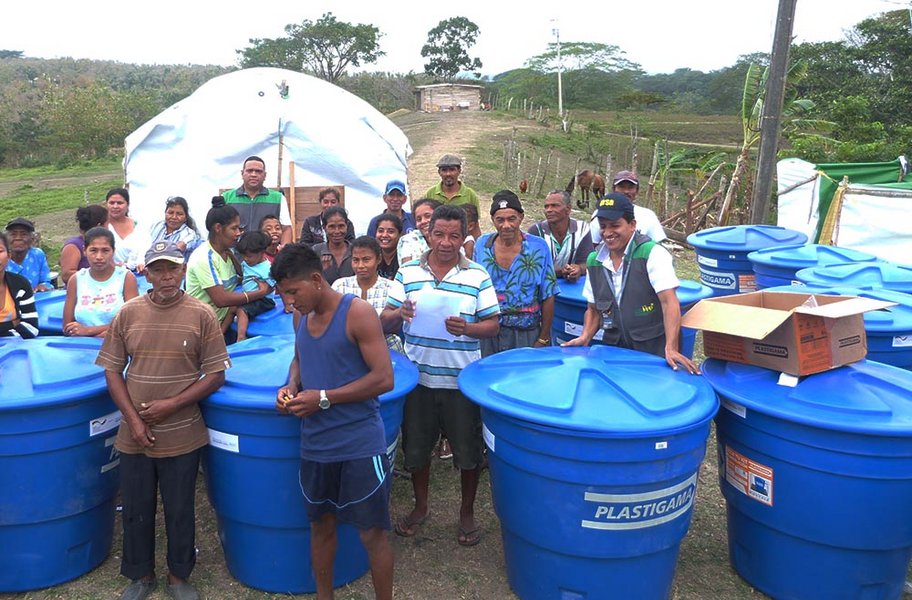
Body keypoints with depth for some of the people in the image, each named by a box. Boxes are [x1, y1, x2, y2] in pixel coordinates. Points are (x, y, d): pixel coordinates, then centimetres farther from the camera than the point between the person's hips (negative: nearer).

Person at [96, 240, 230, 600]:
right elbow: (112, 370, 2)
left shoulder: (201, 315, -7)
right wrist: (133, 419, -8)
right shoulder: (128, 314, -1)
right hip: (134, 434, 2)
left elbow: (215, 375, -6)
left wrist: (172, 404, -15)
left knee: (180, 511, 11)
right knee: (136, 510, 15)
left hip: (182, 436, -2)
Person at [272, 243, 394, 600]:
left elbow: (383, 379, -16)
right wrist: (292, 386, 3)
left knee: (372, 533, 4)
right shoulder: (304, 316, 7)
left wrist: (324, 398, -17)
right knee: (321, 525, 19)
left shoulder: (357, 312, -13)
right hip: (315, 446, 6)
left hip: (359, 446, -6)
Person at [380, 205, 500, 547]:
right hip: (418, 378, 2)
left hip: (462, 380, -2)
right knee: (416, 447, 14)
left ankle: (467, 512, 30)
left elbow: (492, 325, -2)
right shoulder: (407, 273, 2)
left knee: (468, 451, 8)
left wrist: (467, 328, -23)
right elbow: (385, 323, 2)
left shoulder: (478, 276, -3)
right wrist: (398, 314, -21)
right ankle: (420, 506, 36)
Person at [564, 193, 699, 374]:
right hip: (614, 351, 4)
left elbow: (669, 302, -20)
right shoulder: (594, 262, 4)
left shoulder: (652, 254, -12)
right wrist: (585, 337, -4)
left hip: (653, 352, -4)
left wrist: (671, 348, -30)